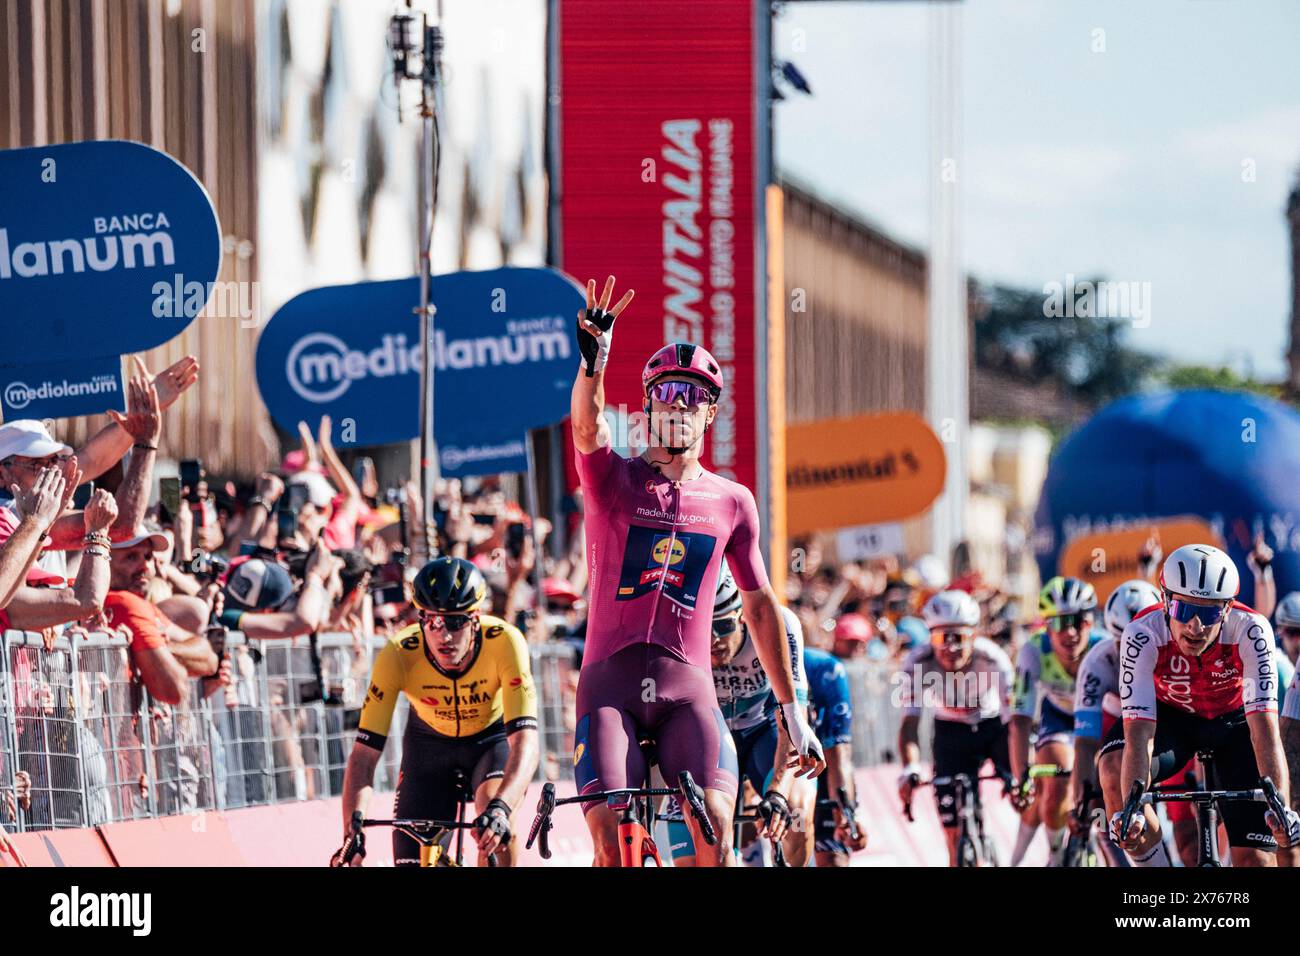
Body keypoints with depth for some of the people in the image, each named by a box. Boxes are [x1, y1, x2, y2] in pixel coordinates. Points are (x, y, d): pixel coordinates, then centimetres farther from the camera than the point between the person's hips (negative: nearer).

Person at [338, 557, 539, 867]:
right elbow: (364, 754, -31)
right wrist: (351, 838, -44)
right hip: (429, 744, 1)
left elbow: (525, 742, -40)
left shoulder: (504, 642, -34)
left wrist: (500, 808, -58)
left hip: (492, 738, -1)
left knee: (493, 808, -33)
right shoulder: (398, 655, -32)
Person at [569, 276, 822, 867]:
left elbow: (760, 606, 19)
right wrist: (594, 359, -39)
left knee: (714, 824, -21)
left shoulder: (731, 502, 12)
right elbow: (588, 425, -18)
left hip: (686, 683, 1)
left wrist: (792, 710, 18)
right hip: (610, 680, -1)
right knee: (610, 834, -17)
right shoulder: (613, 479, 5)